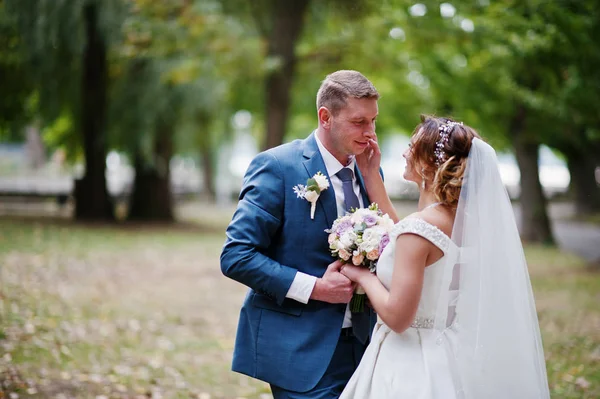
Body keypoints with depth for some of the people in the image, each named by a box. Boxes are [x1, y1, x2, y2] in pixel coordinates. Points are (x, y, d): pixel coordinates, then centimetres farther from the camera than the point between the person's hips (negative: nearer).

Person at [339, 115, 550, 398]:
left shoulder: (419, 227, -22)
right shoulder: (462, 218, 2)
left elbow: (397, 316, -25)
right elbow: (399, 239, 17)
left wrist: (363, 276, -8)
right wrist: (370, 176, 18)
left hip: (412, 367, -8)